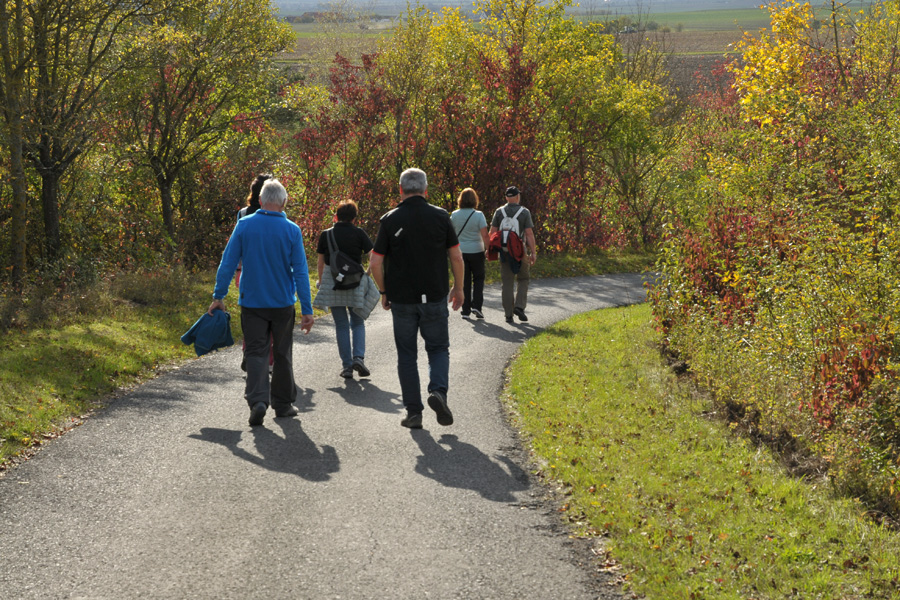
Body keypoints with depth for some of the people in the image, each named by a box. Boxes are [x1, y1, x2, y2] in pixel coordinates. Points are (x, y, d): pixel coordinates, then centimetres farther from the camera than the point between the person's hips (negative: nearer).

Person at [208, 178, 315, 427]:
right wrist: (307, 309, -2)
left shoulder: (244, 225, -5)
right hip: (283, 304, 0)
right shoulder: (292, 230, -6)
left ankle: (257, 399, -19)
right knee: (282, 355, 13)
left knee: (256, 353, 1)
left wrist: (219, 296, 4)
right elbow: (301, 272, -5)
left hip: (252, 302, 0)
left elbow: (227, 263, -4)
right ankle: (283, 404, 21)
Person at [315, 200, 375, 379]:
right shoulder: (359, 233, -2)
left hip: (332, 282, 1)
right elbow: (373, 256, -6)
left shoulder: (326, 235, 2)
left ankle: (346, 365, 4)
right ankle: (358, 356, -8)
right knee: (358, 322, 11)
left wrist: (320, 282, 18)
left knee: (341, 325, 7)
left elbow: (321, 262, 7)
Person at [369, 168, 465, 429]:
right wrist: (458, 288, 13)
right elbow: (456, 257, 0)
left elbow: (376, 263, -5)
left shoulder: (390, 220, -4)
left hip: (402, 299, 0)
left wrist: (384, 292, 9)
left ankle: (413, 412, 8)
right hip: (435, 297, 0)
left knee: (407, 354, 10)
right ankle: (438, 391, -13)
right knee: (438, 349, 13)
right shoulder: (440, 217, -3)